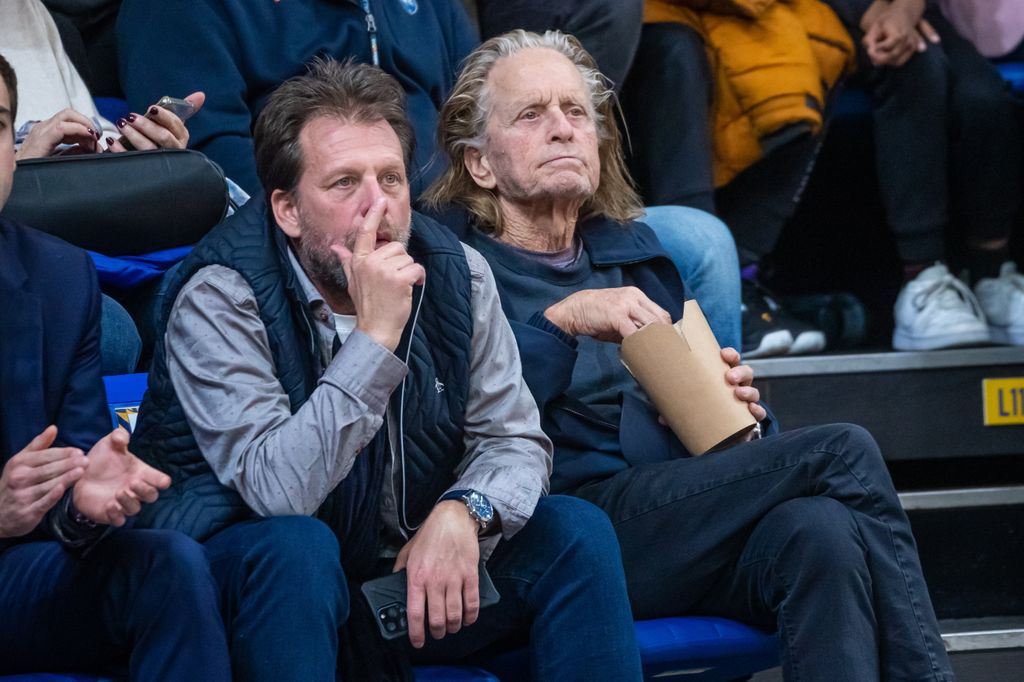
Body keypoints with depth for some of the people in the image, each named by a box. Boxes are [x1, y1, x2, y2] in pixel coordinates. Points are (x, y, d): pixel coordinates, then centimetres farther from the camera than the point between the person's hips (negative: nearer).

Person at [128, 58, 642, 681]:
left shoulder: (453, 273, -3)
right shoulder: (220, 299, -19)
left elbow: (513, 439, 1)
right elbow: (278, 493, -30)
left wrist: (463, 513, -23)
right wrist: (376, 336, -34)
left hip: (415, 568, 5)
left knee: (575, 531, -14)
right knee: (296, 548, -37)